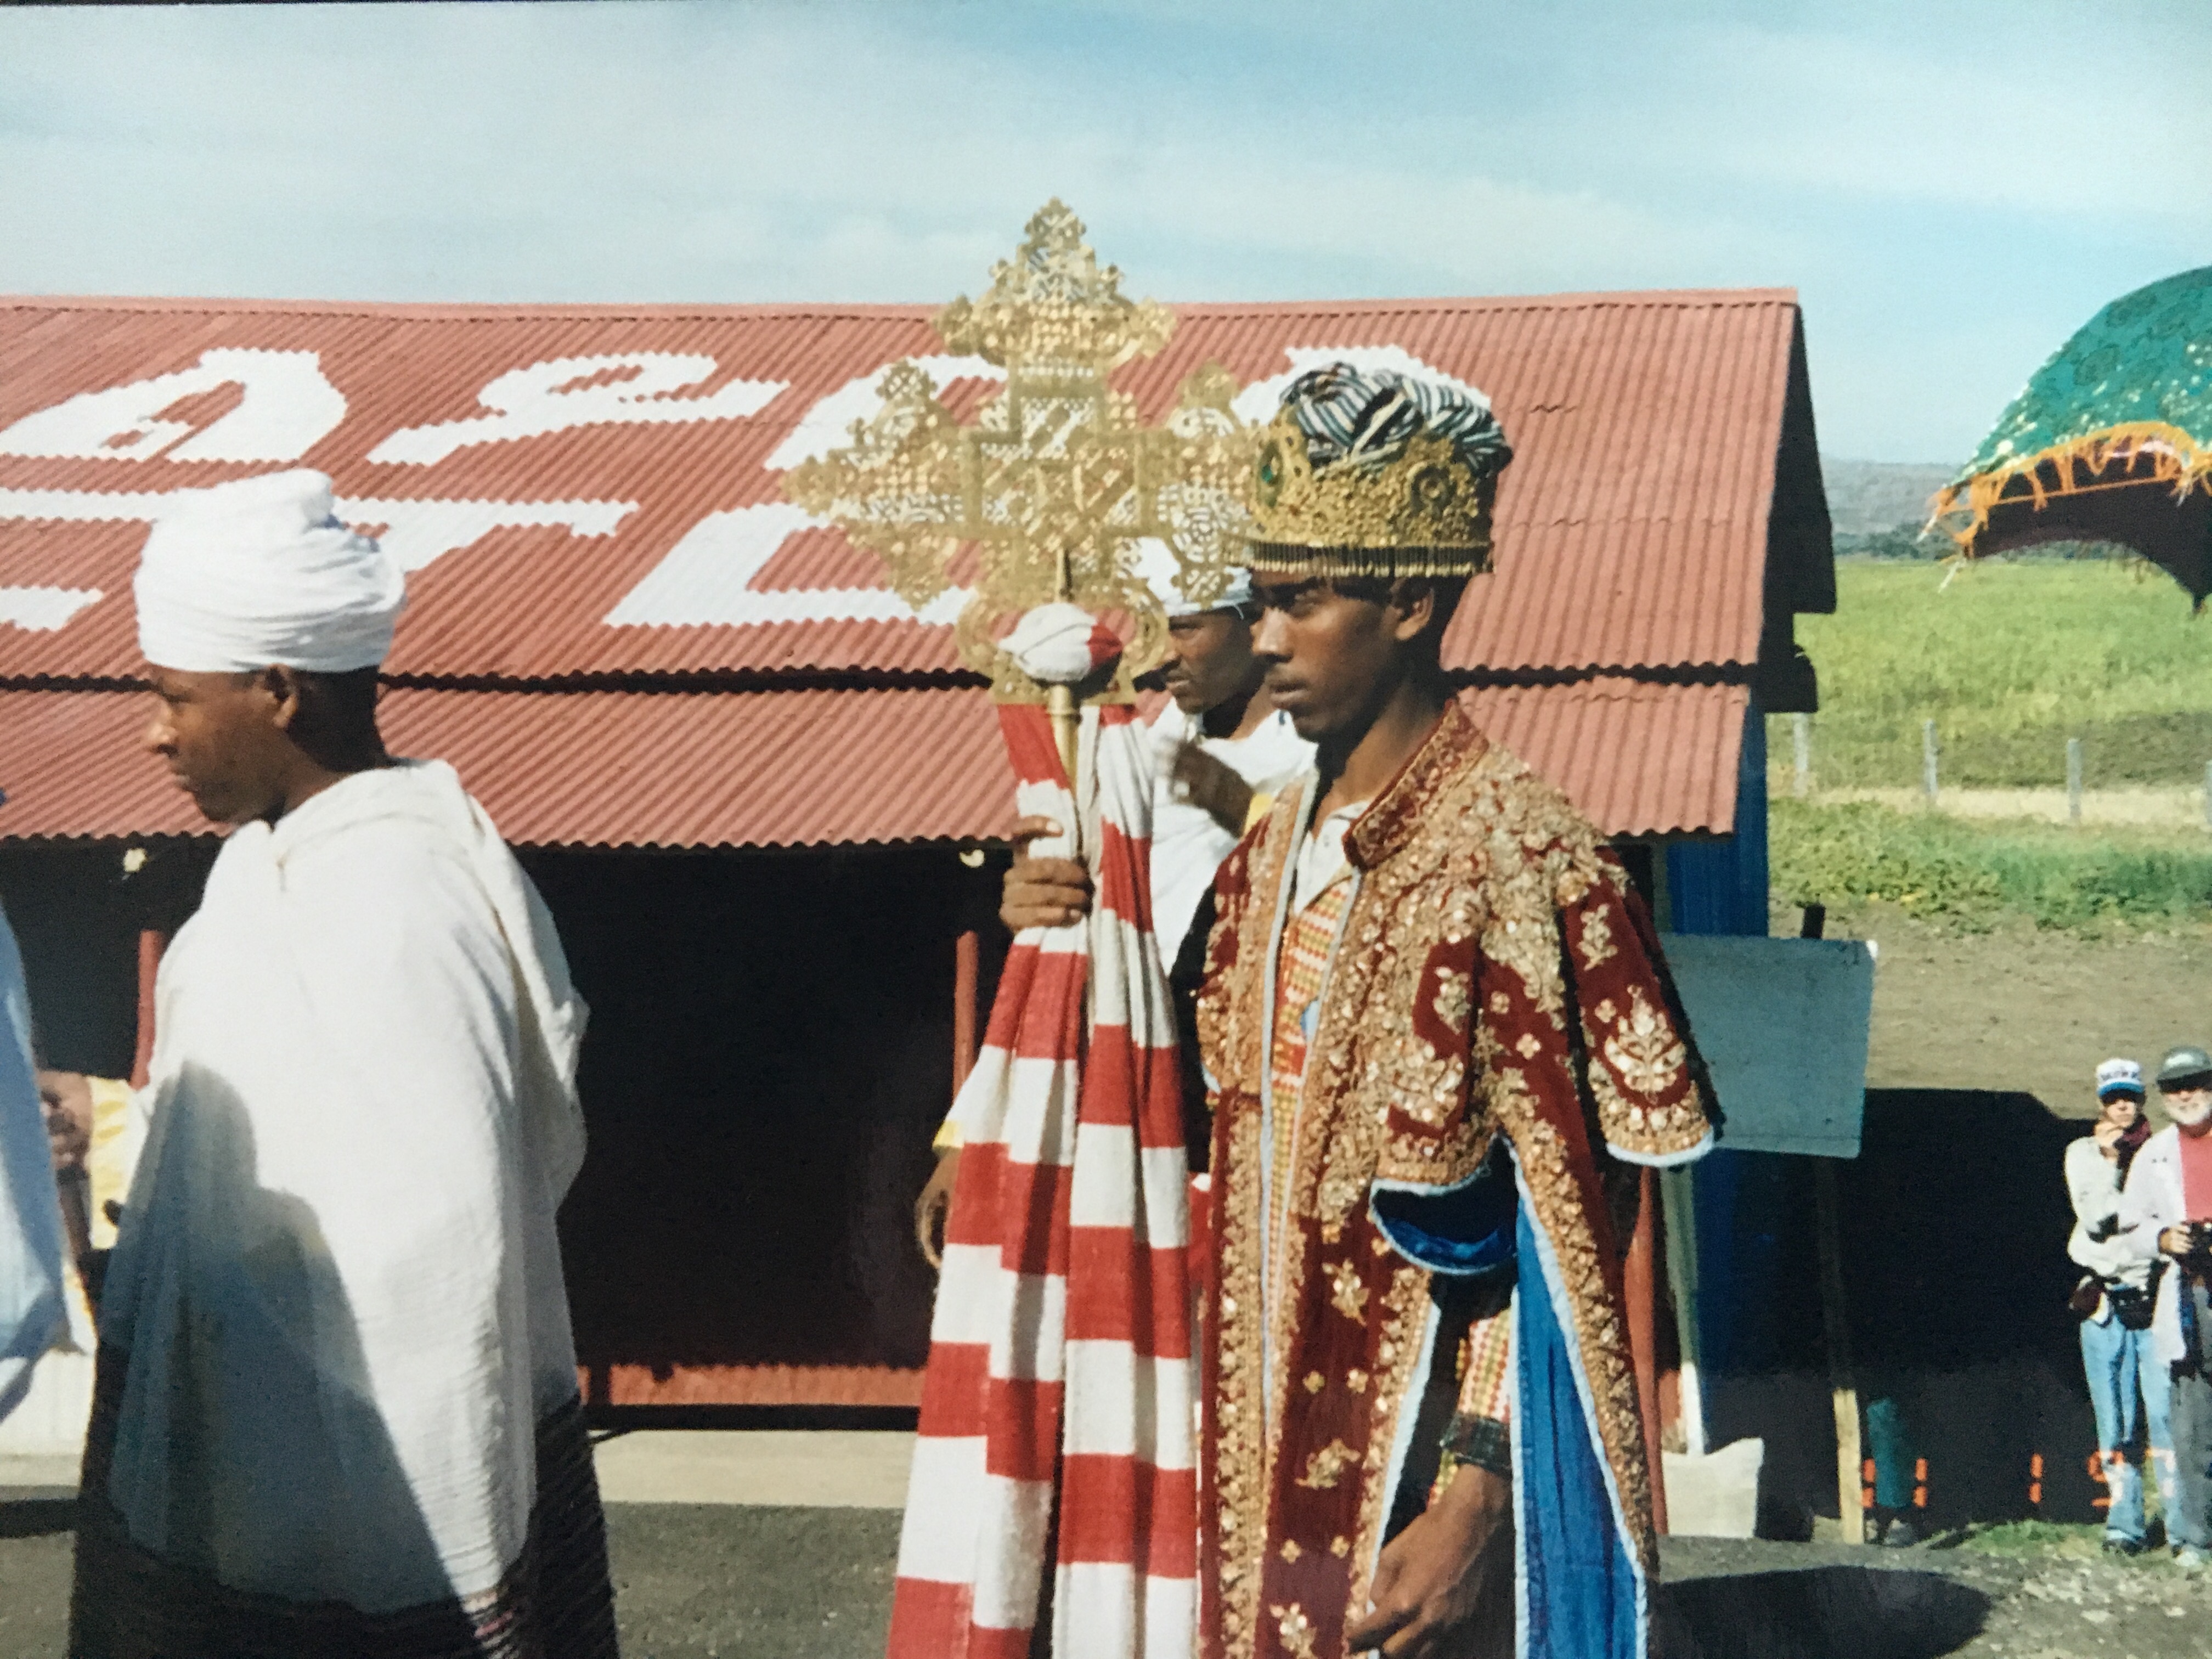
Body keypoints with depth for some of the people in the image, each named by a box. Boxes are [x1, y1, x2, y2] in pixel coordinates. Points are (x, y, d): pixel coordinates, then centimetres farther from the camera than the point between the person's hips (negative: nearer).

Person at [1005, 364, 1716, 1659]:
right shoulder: (1282, 838, 7)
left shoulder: (1510, 853, -16)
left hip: (1425, 1484, -7)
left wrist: (1480, 1504, -20)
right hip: (1279, 1460, 7)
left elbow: (1564, 1236, -16)